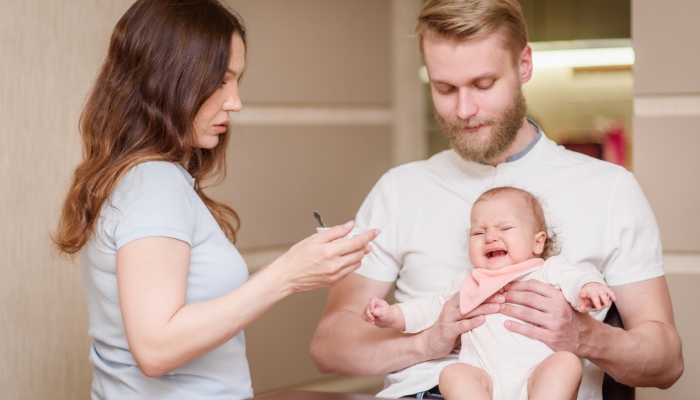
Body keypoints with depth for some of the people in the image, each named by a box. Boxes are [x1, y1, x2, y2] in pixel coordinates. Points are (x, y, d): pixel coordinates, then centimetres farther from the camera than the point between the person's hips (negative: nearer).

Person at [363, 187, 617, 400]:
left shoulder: (548, 271, 18)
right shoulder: (467, 284, 29)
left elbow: (573, 279, 0)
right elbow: (430, 309, 35)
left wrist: (588, 288, -25)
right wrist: (391, 315, 20)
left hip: (537, 375, -2)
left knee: (567, 362, -30)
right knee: (452, 373, -26)